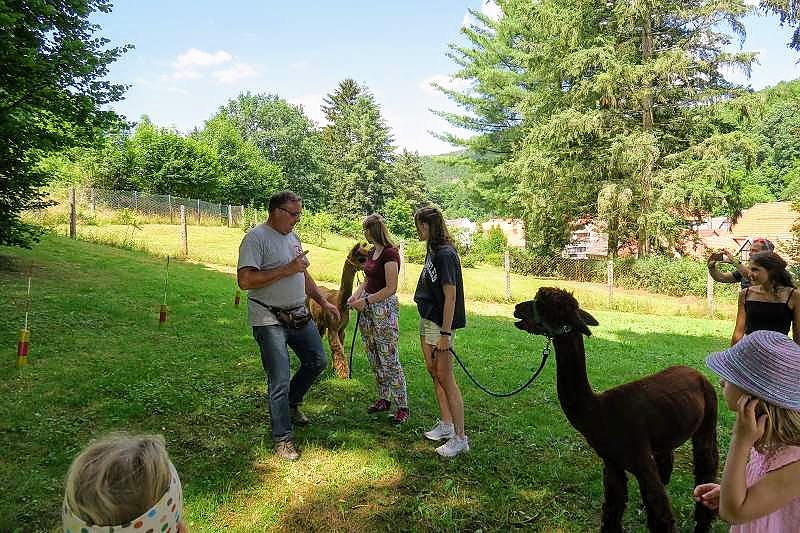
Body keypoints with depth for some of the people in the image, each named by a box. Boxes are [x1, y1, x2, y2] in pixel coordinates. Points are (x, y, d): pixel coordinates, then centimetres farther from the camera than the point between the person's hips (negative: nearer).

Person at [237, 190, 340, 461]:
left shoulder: (292, 237, 12)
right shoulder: (256, 238, -15)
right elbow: (245, 280, -26)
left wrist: (323, 302, 17)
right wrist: (287, 269, -24)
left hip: (299, 316, 8)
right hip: (270, 321, -8)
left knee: (318, 361, 16)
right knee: (280, 381, -2)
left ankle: (292, 403, 39)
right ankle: (282, 438, 15)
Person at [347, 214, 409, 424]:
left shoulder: (389, 253, -16)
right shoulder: (373, 251, 12)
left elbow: (391, 288, -20)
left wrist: (366, 300, -17)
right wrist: (356, 295, 1)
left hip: (384, 308, -9)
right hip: (368, 308, 9)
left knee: (389, 359, -5)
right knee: (374, 358, 15)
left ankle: (403, 406, 5)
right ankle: (383, 399, 28)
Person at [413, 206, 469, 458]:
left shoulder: (445, 254, -18)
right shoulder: (432, 251, 9)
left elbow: (450, 296, -21)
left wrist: (445, 333, -22)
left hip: (440, 323, -10)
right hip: (426, 319, 10)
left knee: (445, 378, -3)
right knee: (433, 372, 17)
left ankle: (460, 438, 7)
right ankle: (446, 425, 31)